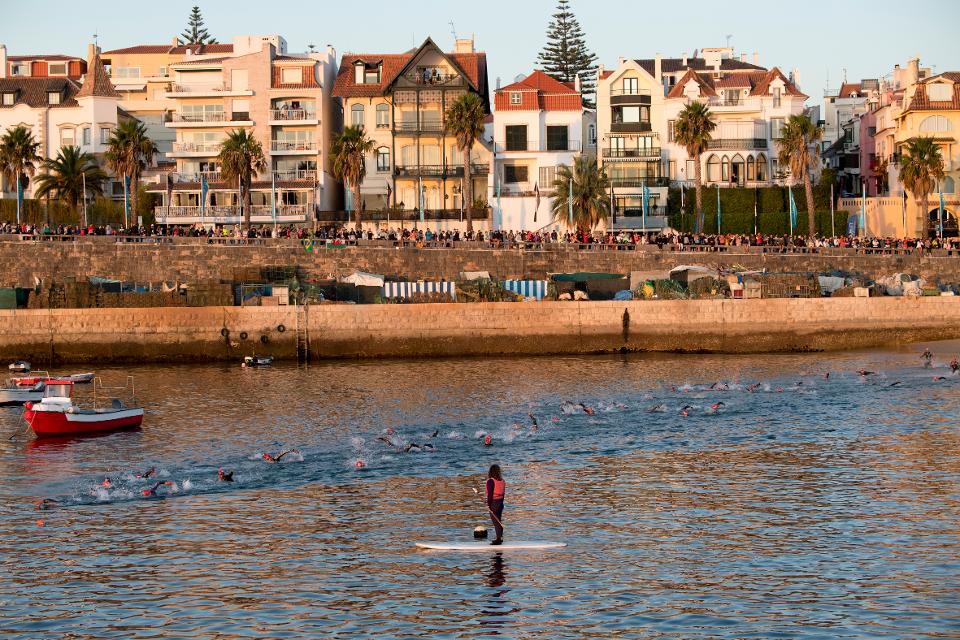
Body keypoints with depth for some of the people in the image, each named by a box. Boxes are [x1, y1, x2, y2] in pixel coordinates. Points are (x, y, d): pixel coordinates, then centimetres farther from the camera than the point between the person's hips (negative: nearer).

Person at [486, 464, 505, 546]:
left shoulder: (491, 481, -15)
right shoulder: (502, 481, 6)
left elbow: (490, 494, -17)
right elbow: (503, 493, 11)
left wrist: (488, 504, -12)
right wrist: (501, 501, 18)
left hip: (493, 502, -7)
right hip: (500, 502, 7)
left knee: (495, 521, -3)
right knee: (499, 520, 17)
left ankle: (499, 538, -4)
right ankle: (500, 538, 24)